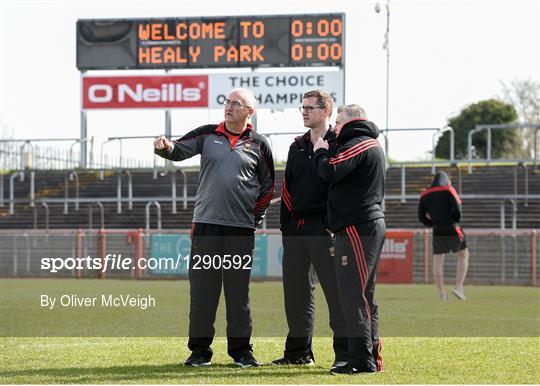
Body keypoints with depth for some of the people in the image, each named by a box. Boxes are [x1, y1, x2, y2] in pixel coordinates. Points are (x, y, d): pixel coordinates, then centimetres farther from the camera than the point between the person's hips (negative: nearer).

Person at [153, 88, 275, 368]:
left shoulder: (258, 145, 5)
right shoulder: (207, 135, 6)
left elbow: (268, 187, 11)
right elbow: (179, 150, -4)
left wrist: (256, 216, 4)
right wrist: (166, 147, -26)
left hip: (241, 228, -1)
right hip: (206, 222, 1)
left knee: (238, 290, 4)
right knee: (202, 288, 1)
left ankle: (241, 349, 12)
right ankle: (199, 349, 8)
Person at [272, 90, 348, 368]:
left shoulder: (339, 144, -4)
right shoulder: (298, 146, 17)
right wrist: (286, 223, 12)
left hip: (324, 229, -7)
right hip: (295, 228, 7)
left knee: (335, 289, -7)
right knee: (296, 290, 9)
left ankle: (345, 353, -3)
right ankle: (299, 351, 18)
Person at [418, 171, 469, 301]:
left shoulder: (424, 195, 11)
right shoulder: (448, 190, 0)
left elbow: (421, 217, 9)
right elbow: (457, 209, -8)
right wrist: (455, 222, 9)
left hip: (437, 232, 3)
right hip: (452, 230, -3)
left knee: (437, 262, 9)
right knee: (463, 255, 14)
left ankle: (441, 293, 2)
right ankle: (459, 286, 2)